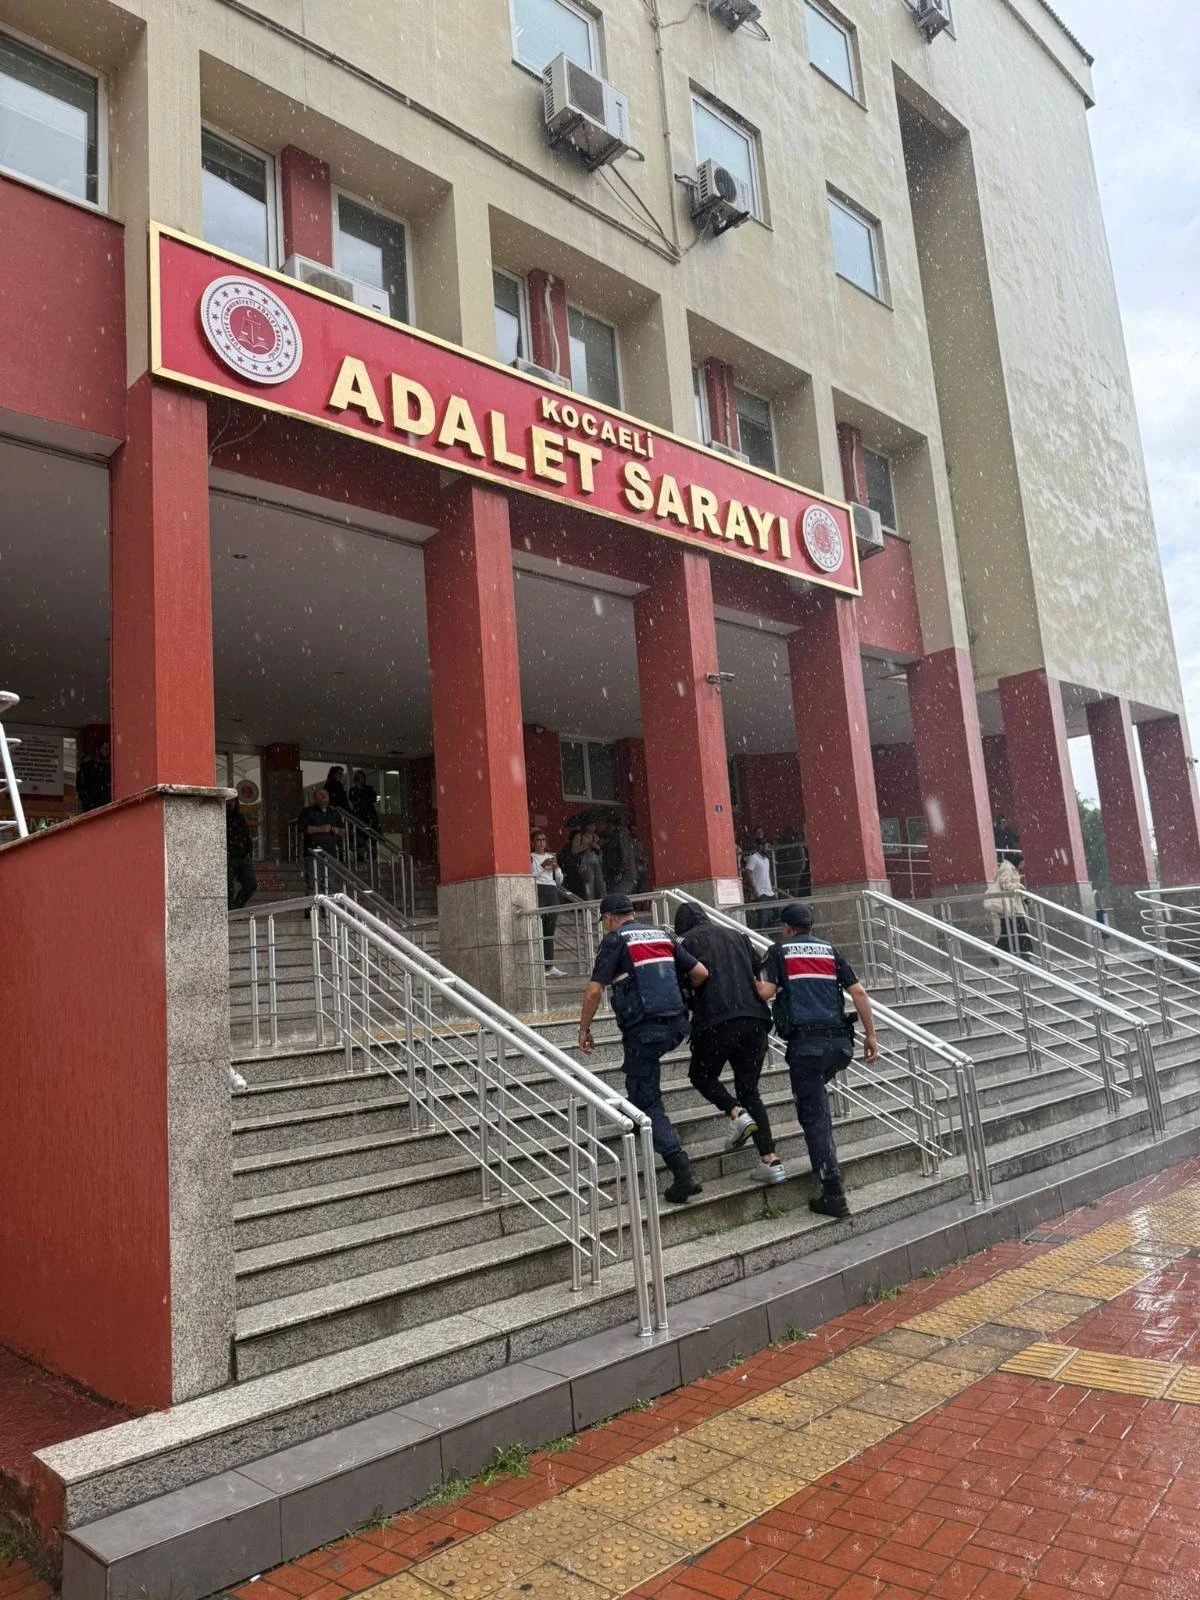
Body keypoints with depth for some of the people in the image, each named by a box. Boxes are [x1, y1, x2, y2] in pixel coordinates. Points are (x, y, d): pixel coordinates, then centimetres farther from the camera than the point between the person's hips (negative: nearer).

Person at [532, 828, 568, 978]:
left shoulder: (551, 856, 21)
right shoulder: (530, 857, 5)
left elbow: (559, 880, 20)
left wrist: (556, 867, 3)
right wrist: (543, 866, -15)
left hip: (552, 892, 5)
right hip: (538, 891, -5)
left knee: (550, 930, 2)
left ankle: (550, 965, 3)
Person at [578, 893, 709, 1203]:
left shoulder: (615, 940, -2)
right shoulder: (662, 935, 15)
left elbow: (594, 991, -10)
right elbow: (701, 973, 12)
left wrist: (584, 1029, 2)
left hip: (644, 1028, -7)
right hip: (677, 1024, 7)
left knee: (647, 1102, 1)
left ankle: (684, 1175, -7)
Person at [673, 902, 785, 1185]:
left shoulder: (685, 941, 8)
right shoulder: (737, 937, 22)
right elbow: (761, 973, 19)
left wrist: (690, 1011, 18)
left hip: (717, 1021, -4)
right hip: (755, 1018, 5)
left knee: (702, 1075, 19)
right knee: (749, 1089, 13)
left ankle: (737, 1114, -7)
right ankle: (770, 1160, 2)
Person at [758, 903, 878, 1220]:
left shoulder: (779, 950, 8)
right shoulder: (830, 950, 17)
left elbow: (766, 992, -6)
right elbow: (858, 992, 8)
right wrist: (870, 1034, 12)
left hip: (805, 1042, -4)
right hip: (840, 1042, 5)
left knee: (814, 1117, 0)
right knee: (815, 1093, 31)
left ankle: (834, 1195, -2)